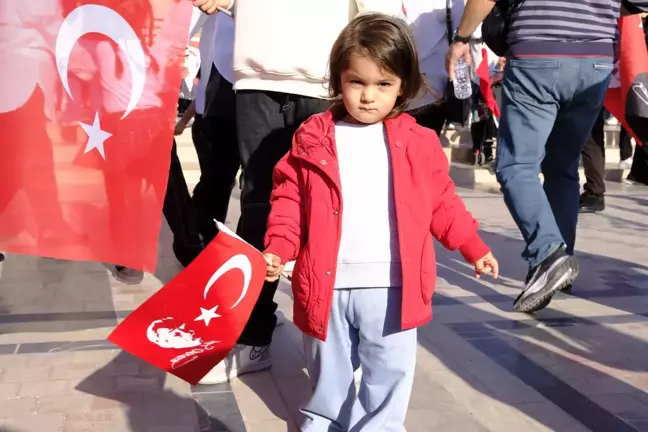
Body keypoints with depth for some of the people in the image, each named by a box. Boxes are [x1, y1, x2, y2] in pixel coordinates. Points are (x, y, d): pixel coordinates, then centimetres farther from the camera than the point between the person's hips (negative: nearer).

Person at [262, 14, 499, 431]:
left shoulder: (419, 142, 2)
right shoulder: (313, 138, 1)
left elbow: (441, 202, 10)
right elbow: (289, 199, 2)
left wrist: (473, 246, 7)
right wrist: (278, 249, -9)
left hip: (392, 287, 0)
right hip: (328, 286, 1)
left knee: (389, 374, 9)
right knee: (329, 372, 18)